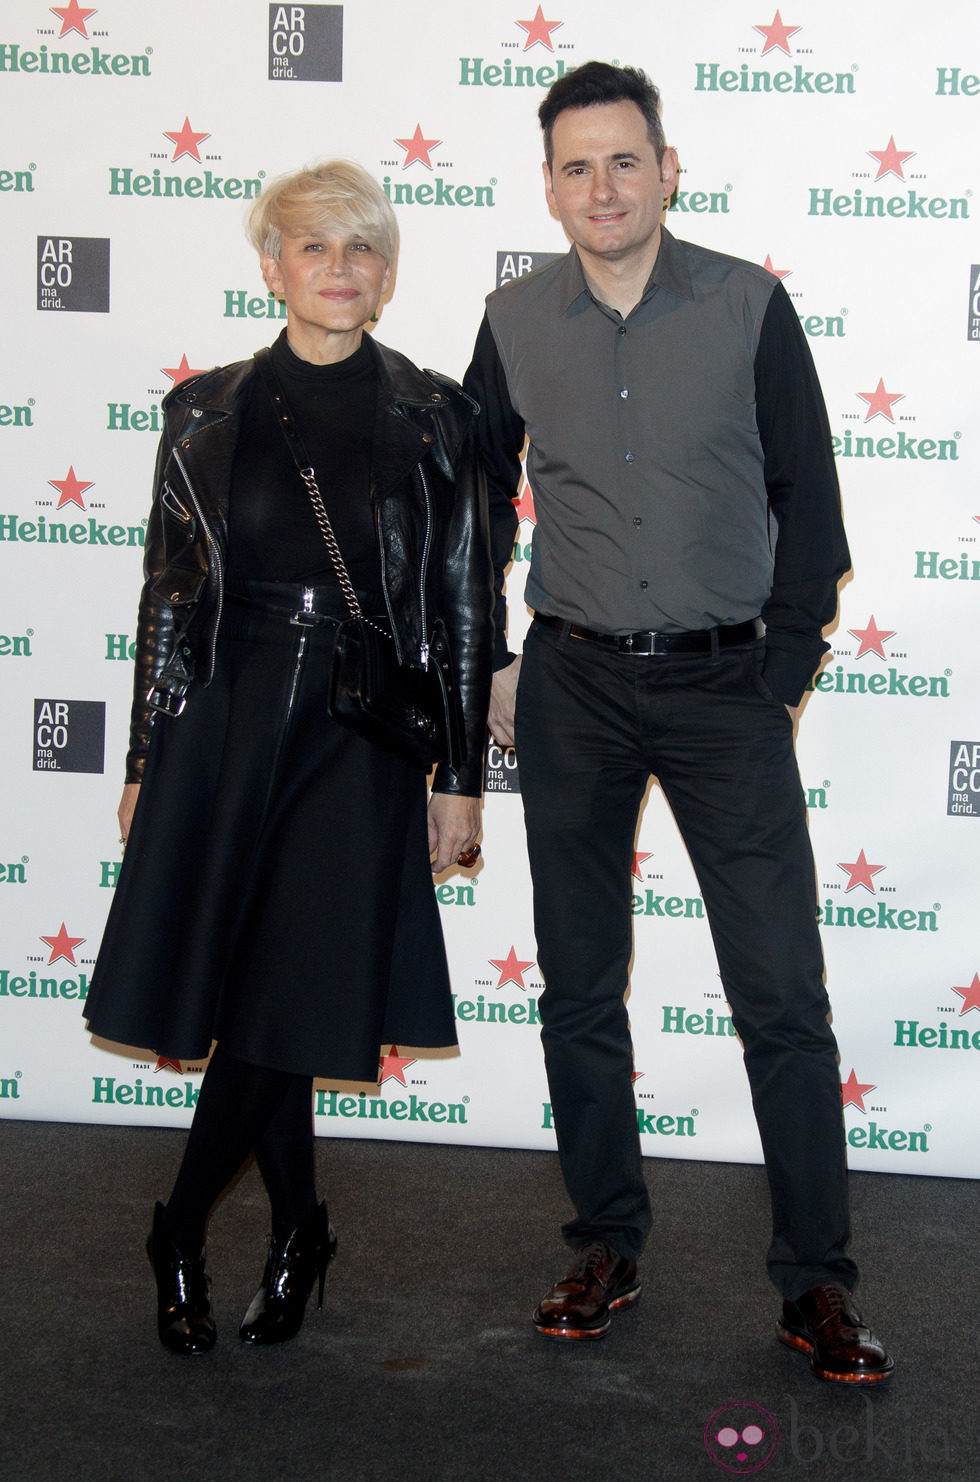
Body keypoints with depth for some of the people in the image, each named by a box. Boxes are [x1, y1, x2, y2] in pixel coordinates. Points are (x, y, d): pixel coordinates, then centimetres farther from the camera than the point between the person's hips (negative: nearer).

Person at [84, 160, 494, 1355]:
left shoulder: (433, 416, 3)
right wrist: (144, 764, 6)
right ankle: (297, 1230, 26)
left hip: (363, 731, -1)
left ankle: (179, 1236, 19)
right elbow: (167, 594, 8)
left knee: (285, 998, -1)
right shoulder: (206, 414, 6)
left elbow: (463, 603, 3)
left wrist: (461, 776, 0)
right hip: (225, 716, 2)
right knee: (235, 988, 4)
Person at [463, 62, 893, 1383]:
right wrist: (483, 666, 10)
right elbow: (477, 503, 14)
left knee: (784, 994, -4)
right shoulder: (515, 325, 3)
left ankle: (817, 1285, 8)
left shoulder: (750, 308, -2)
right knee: (579, 988, 8)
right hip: (574, 690, 2)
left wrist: (787, 668, -2)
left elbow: (806, 498, 2)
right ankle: (607, 1248, 23)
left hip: (724, 683, -2)